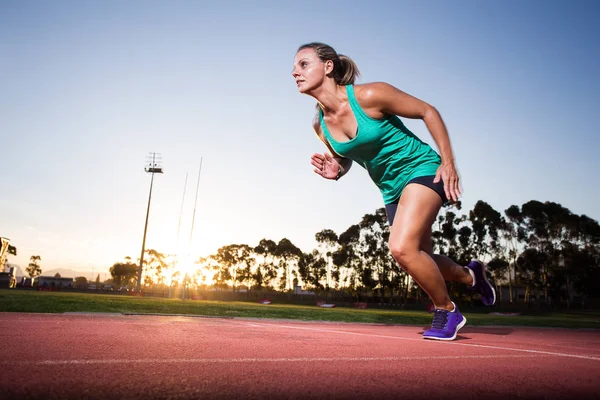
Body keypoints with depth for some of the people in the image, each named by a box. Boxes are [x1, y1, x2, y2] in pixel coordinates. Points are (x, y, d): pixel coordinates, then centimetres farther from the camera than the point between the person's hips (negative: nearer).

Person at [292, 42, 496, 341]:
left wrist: (449, 162, -14)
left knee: (401, 248, -24)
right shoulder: (321, 124, -4)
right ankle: (471, 274, 48)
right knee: (419, 259, 15)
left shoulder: (369, 95, -21)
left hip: (421, 169, -6)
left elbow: (427, 111, -10)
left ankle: (447, 311, 4)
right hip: (392, 190, 7)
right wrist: (336, 171, -12)